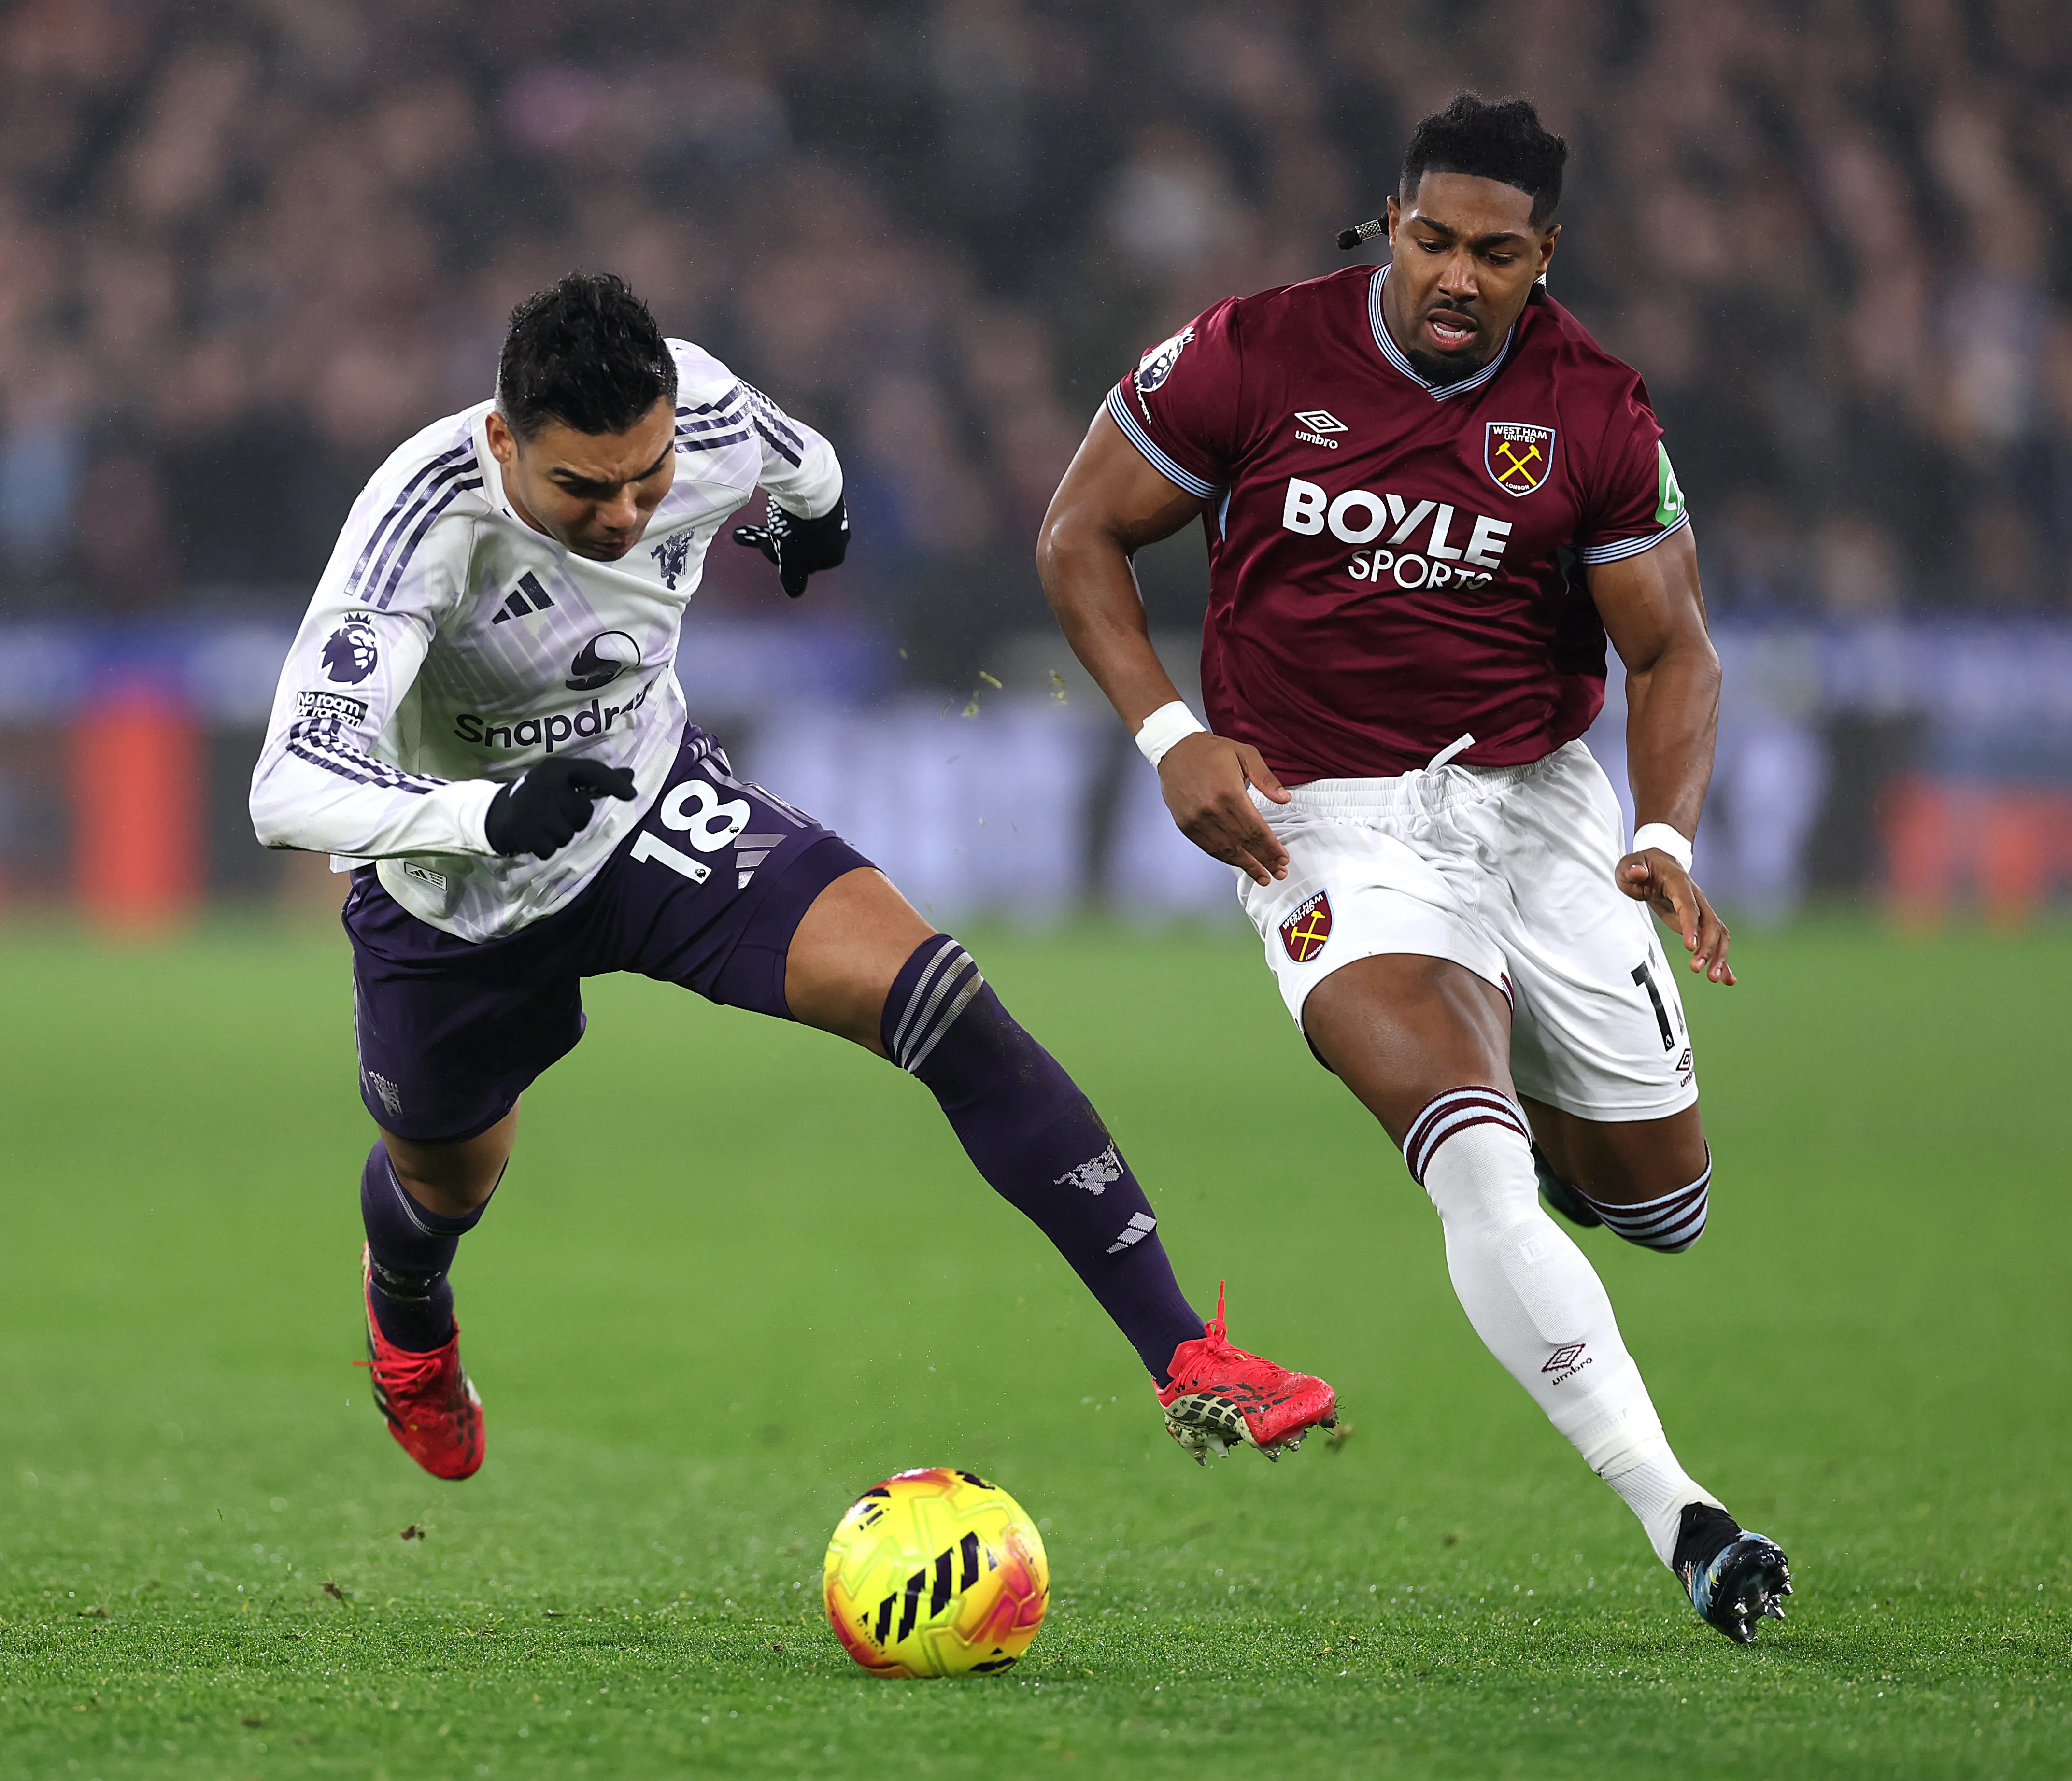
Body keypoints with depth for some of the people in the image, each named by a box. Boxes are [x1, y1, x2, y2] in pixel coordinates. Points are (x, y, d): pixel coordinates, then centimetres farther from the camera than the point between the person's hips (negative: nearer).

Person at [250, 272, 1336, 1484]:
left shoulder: (708, 419, -25)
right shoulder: (427, 520, -38)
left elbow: (797, 463, 4)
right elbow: (289, 790, -46)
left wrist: (815, 506, 27)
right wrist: (489, 815, -62)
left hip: (652, 807, 2)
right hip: (455, 889, -2)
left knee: (937, 997, -21)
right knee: (446, 1183, 23)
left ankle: (1187, 1357, -19)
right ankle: (410, 1321, 65)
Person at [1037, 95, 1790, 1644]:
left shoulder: (1594, 412, -5)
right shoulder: (1256, 356, -9)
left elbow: (1674, 650, 2)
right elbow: (1082, 536, 2)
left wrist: (1668, 839, -15)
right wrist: (1169, 734, -11)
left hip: (1538, 793, 3)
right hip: (1328, 817, -3)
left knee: (1661, 1200, 9)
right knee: (1475, 1158, -27)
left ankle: (1541, 1122, 46)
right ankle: (1680, 1516, -32)